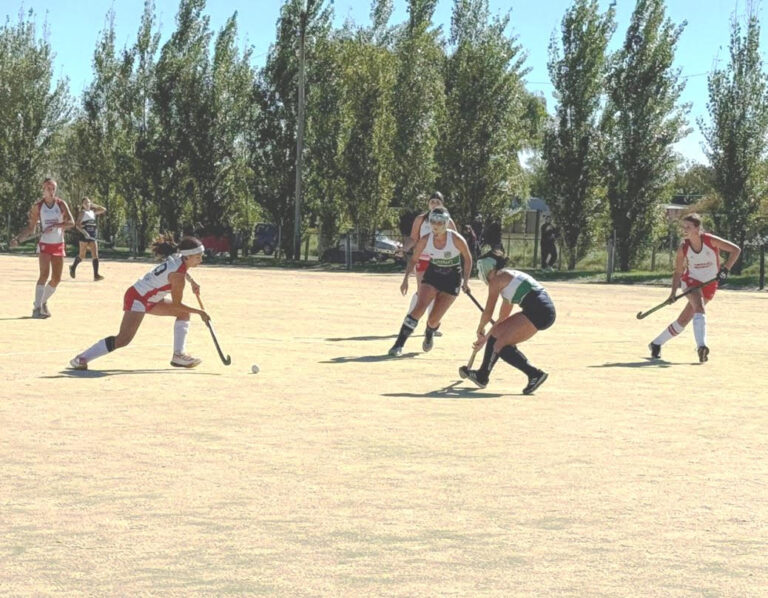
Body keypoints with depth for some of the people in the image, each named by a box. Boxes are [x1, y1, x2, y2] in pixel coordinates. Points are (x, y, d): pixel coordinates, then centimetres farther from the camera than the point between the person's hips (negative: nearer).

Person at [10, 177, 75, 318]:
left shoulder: (61, 204, -1)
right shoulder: (37, 206, -1)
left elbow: (71, 222, -12)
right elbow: (30, 227, 4)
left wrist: (55, 226, -26)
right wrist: (18, 239, -10)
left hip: (59, 245, 2)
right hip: (44, 244, -2)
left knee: (56, 279, 4)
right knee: (44, 274, -19)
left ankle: (43, 302, 26)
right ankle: (37, 308, -19)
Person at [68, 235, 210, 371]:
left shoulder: (177, 257, 1)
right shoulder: (177, 276, -25)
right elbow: (176, 304, -15)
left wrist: (191, 282, 21)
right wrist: (199, 312, -7)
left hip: (150, 300, 11)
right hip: (137, 299, -11)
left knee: (183, 313, 12)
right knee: (123, 339, -23)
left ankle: (179, 355, 10)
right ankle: (81, 358, -18)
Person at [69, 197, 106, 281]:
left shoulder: (93, 212, 15)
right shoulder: (82, 213, -3)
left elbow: (103, 210, 23)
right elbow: (77, 225, -12)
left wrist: (94, 205, 16)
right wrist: (83, 231, -25)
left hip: (93, 237, 5)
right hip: (84, 236, -5)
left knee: (95, 255, -7)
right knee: (82, 256, 4)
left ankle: (96, 274, -12)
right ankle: (73, 267, 29)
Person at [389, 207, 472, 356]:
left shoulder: (456, 239, -19)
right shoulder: (425, 240, -12)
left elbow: (468, 258, -3)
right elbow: (413, 260, 1)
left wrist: (466, 280, -7)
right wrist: (406, 278, -10)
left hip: (452, 279, -1)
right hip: (432, 275, 2)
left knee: (434, 319, -4)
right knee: (420, 307, -23)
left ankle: (429, 335, 35)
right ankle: (399, 344, -23)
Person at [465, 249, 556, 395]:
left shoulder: (496, 279, 1)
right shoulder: (508, 276, 28)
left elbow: (488, 312, 1)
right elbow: (503, 317, 33)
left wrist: (480, 330, 20)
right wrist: (485, 338, 38)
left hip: (537, 310, -9)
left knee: (500, 345, -8)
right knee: (496, 332, 15)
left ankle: (535, 374, -13)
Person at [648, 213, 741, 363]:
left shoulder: (710, 241, -16)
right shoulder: (683, 248, -10)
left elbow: (736, 250, -13)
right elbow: (678, 272, 0)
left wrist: (725, 269, -24)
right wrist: (673, 293, -10)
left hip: (709, 285, 0)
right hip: (691, 281, 0)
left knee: (683, 320, 1)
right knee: (699, 308, -32)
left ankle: (656, 344, 19)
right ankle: (701, 346, -40)